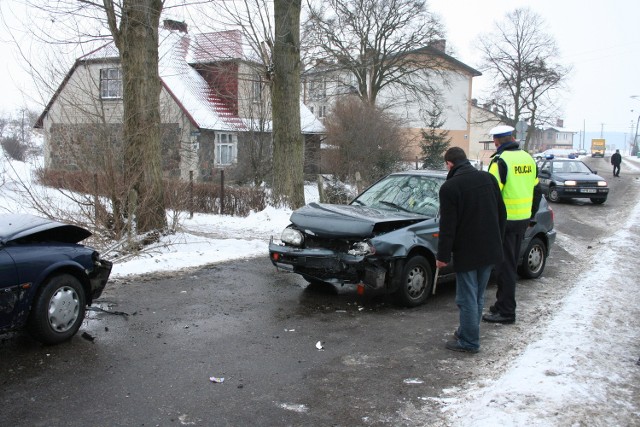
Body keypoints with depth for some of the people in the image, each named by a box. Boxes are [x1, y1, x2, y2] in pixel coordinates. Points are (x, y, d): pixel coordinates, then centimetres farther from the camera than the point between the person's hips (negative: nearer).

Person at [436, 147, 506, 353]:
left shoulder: (449, 187, -15)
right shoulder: (488, 178, 4)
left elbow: (447, 226, -16)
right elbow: (502, 213, 10)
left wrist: (443, 255, -9)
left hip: (466, 252, -7)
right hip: (490, 250, 7)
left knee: (467, 298, 3)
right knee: (478, 297, 17)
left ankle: (469, 342, 10)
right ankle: (468, 332, 30)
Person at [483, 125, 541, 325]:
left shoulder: (500, 161, -15)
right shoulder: (528, 158, 11)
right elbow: (537, 191, 18)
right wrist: (531, 216, 26)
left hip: (505, 220, -8)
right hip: (523, 220, 8)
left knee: (504, 266, -1)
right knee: (511, 264, 17)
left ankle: (506, 312, 4)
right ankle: (503, 304, 27)